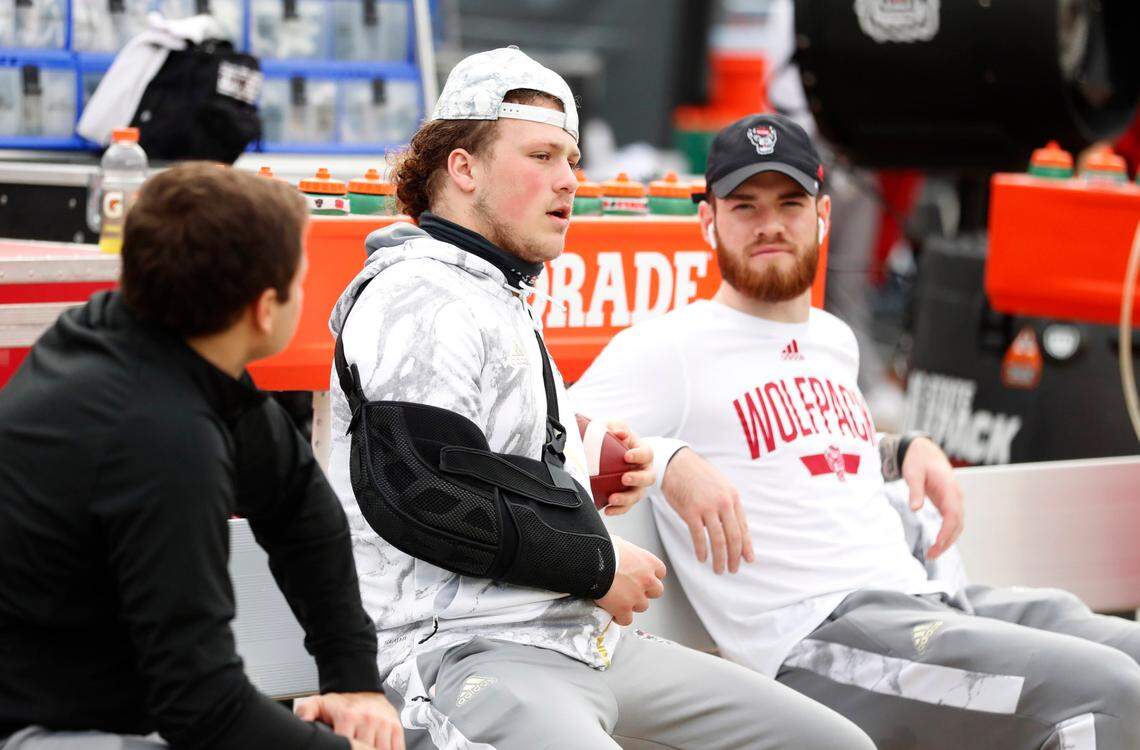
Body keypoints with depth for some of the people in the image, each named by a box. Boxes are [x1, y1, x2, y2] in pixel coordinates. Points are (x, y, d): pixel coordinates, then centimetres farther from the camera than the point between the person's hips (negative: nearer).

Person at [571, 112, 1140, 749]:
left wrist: (907, 449, 23)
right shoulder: (666, 348, 1)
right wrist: (669, 461, -24)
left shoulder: (836, 341, 25)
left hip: (930, 598, 8)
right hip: (816, 639, -8)